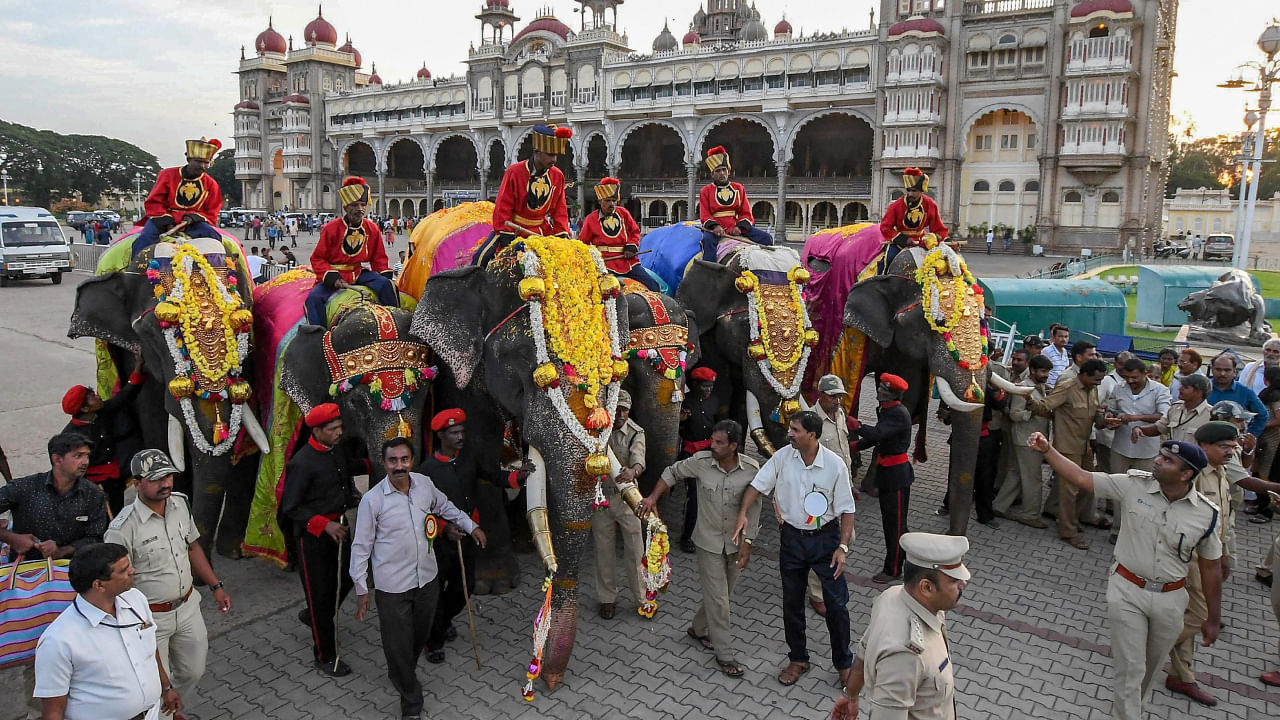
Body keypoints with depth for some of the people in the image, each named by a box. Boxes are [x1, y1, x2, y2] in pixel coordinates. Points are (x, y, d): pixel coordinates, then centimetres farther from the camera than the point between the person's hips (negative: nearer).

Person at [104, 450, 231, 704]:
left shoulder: (181, 503, -4)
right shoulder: (122, 528, -24)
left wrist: (216, 586, 11)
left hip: (188, 605, 6)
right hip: (151, 618, -6)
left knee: (193, 672, 19)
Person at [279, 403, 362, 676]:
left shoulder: (338, 452, 2)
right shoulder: (302, 462, -22)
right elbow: (290, 507, -19)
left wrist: (352, 495, 3)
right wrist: (324, 525, -23)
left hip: (337, 526, 8)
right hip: (313, 534, -7)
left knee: (345, 579, 17)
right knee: (318, 591, 3)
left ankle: (315, 617, 46)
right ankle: (325, 656, 15)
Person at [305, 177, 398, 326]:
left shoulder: (372, 229, 1)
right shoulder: (331, 228, -9)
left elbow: (379, 258, 11)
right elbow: (317, 259, -5)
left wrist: (386, 276, -7)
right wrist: (332, 278, -21)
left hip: (359, 274, 2)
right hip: (332, 276, -2)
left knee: (386, 285, -20)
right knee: (314, 298, -25)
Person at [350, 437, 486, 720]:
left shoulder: (424, 484, -4)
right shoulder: (372, 500, -16)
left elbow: (445, 506, 19)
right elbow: (361, 547, -8)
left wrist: (471, 526, 16)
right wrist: (361, 590, -5)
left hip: (427, 579, 5)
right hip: (392, 587, -4)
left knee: (421, 636, 21)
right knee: (398, 646, 3)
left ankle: (405, 676, 49)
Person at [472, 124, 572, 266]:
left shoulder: (558, 176, -2)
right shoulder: (514, 172, -14)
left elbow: (559, 210, 3)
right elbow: (503, 208, -13)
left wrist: (562, 234, -10)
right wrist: (506, 236, -20)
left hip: (541, 231, 4)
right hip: (512, 229, -3)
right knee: (483, 257, -17)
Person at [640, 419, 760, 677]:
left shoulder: (752, 469, -18)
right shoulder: (701, 461, -18)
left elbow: (753, 508, -9)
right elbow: (672, 472, 0)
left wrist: (747, 543, -10)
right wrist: (653, 497, -11)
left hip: (736, 541, 2)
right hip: (709, 540, -2)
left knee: (723, 595, 18)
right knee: (718, 598, 0)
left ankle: (698, 629, 43)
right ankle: (724, 654, 15)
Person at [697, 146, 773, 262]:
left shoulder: (738, 188, 16)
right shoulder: (706, 190, 11)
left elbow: (746, 213, 10)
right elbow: (704, 214, 2)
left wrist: (740, 227, -11)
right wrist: (714, 226, -21)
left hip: (737, 227, 3)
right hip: (716, 228, -3)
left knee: (767, 238, -12)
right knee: (708, 239, -39)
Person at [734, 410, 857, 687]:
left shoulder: (834, 464, -16)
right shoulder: (783, 457, -9)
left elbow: (847, 510, -9)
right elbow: (757, 485, -3)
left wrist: (843, 547, -15)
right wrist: (743, 514, -18)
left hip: (826, 538, -2)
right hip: (792, 538, 3)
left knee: (837, 603, 4)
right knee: (792, 602, 14)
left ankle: (844, 663, 26)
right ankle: (798, 659, 34)